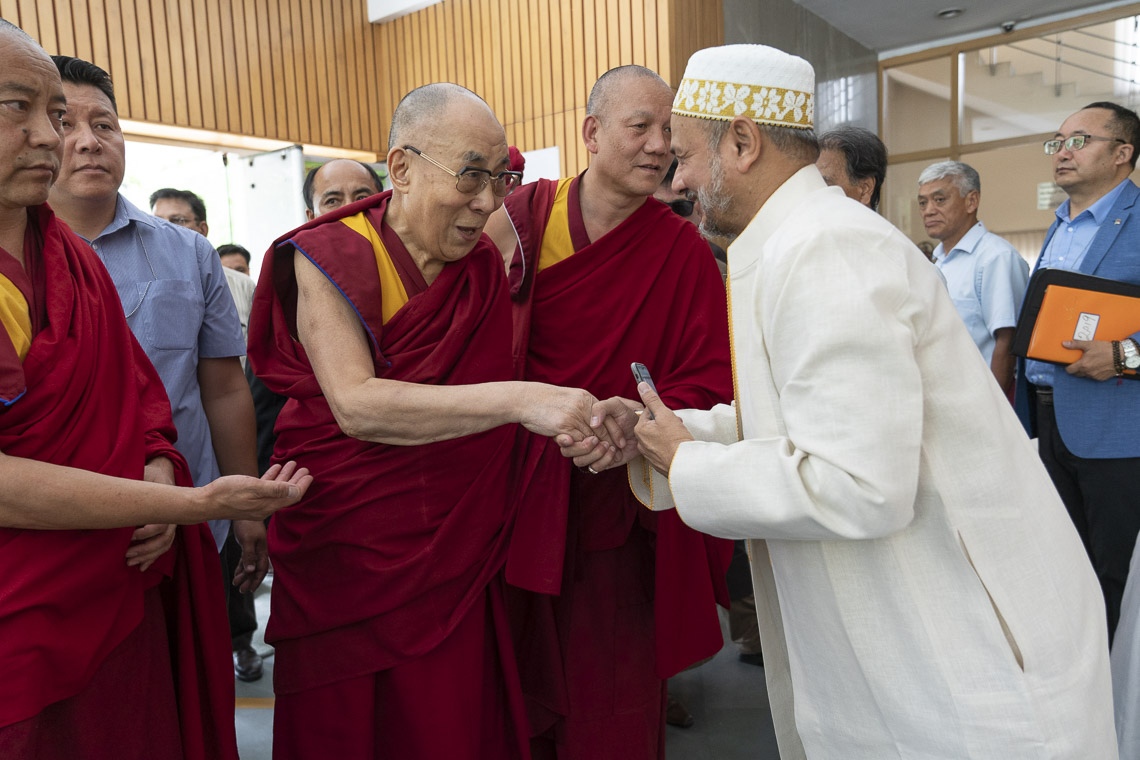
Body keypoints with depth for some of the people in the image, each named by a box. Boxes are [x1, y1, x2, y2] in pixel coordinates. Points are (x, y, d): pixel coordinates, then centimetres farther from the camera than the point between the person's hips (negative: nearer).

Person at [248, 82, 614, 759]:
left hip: (458, 562, 4)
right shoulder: (329, 259, -10)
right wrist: (518, 400, -33)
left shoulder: (489, 267, 4)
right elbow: (356, 405, -26)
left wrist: (591, 424, -7)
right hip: (347, 551, -3)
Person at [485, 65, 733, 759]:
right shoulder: (523, 216, -2)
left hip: (617, 505, -1)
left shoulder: (687, 253, -5)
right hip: (518, 496, 2)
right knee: (521, 683, 18)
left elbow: (703, 386, -8)